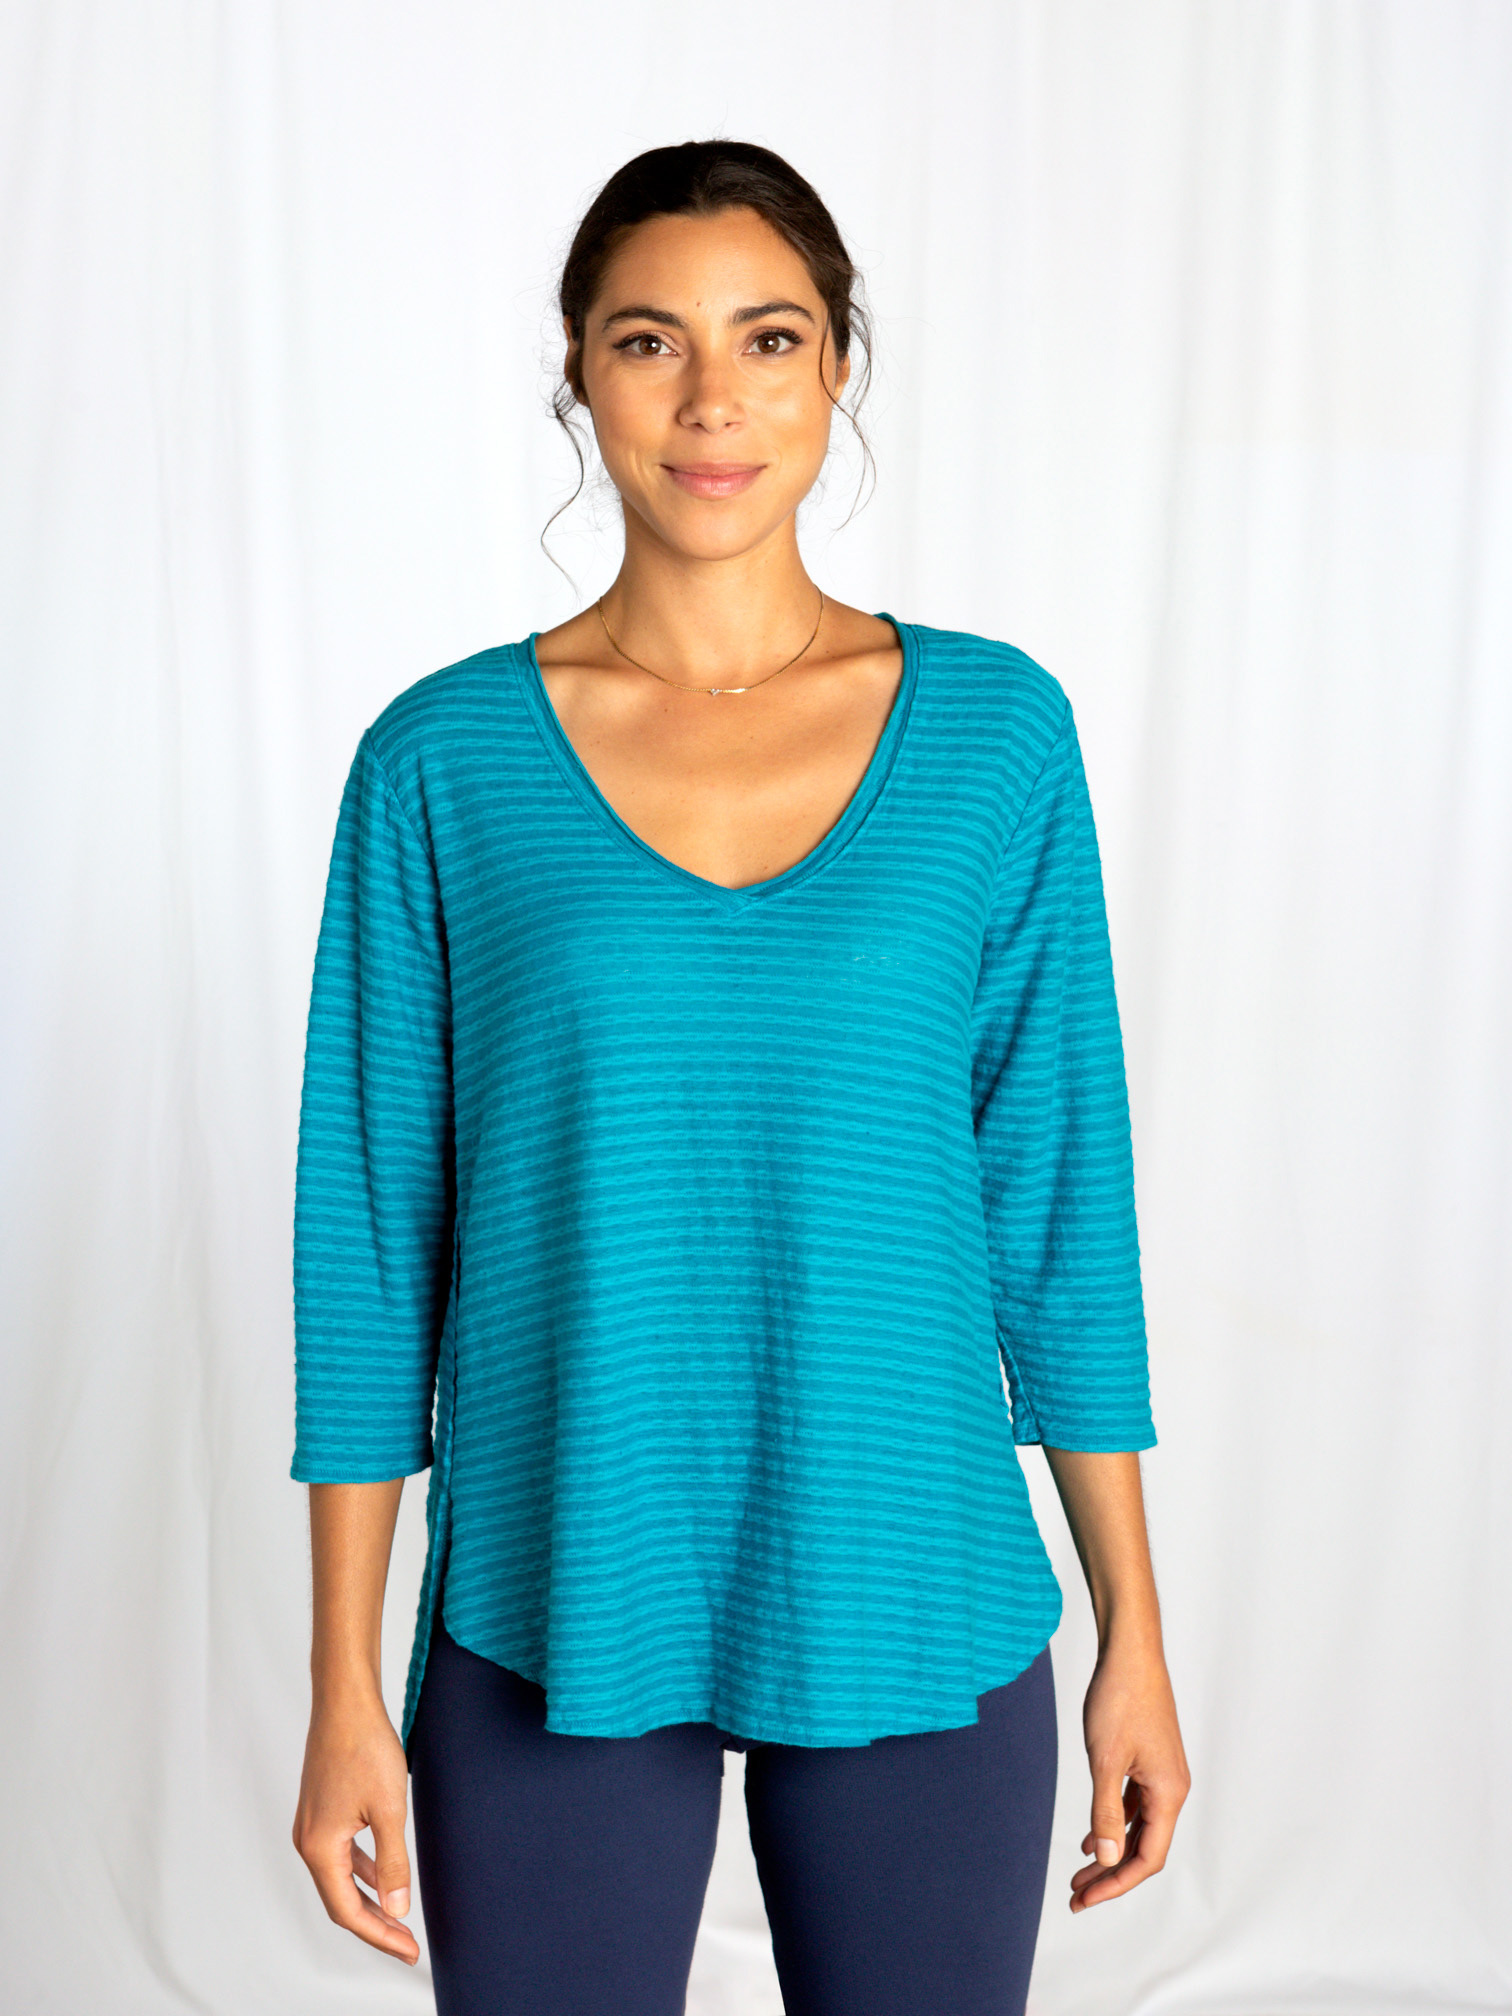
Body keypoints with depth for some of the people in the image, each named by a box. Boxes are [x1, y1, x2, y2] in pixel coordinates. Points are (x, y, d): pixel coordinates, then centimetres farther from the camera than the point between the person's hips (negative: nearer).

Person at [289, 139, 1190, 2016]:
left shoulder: (997, 731, -1)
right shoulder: (445, 759, -4)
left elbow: (1061, 1193, 2)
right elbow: (369, 1228, -1)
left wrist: (1135, 1633, 3)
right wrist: (346, 1687, -2)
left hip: (918, 1611, 1)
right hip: (555, 1620, -1)